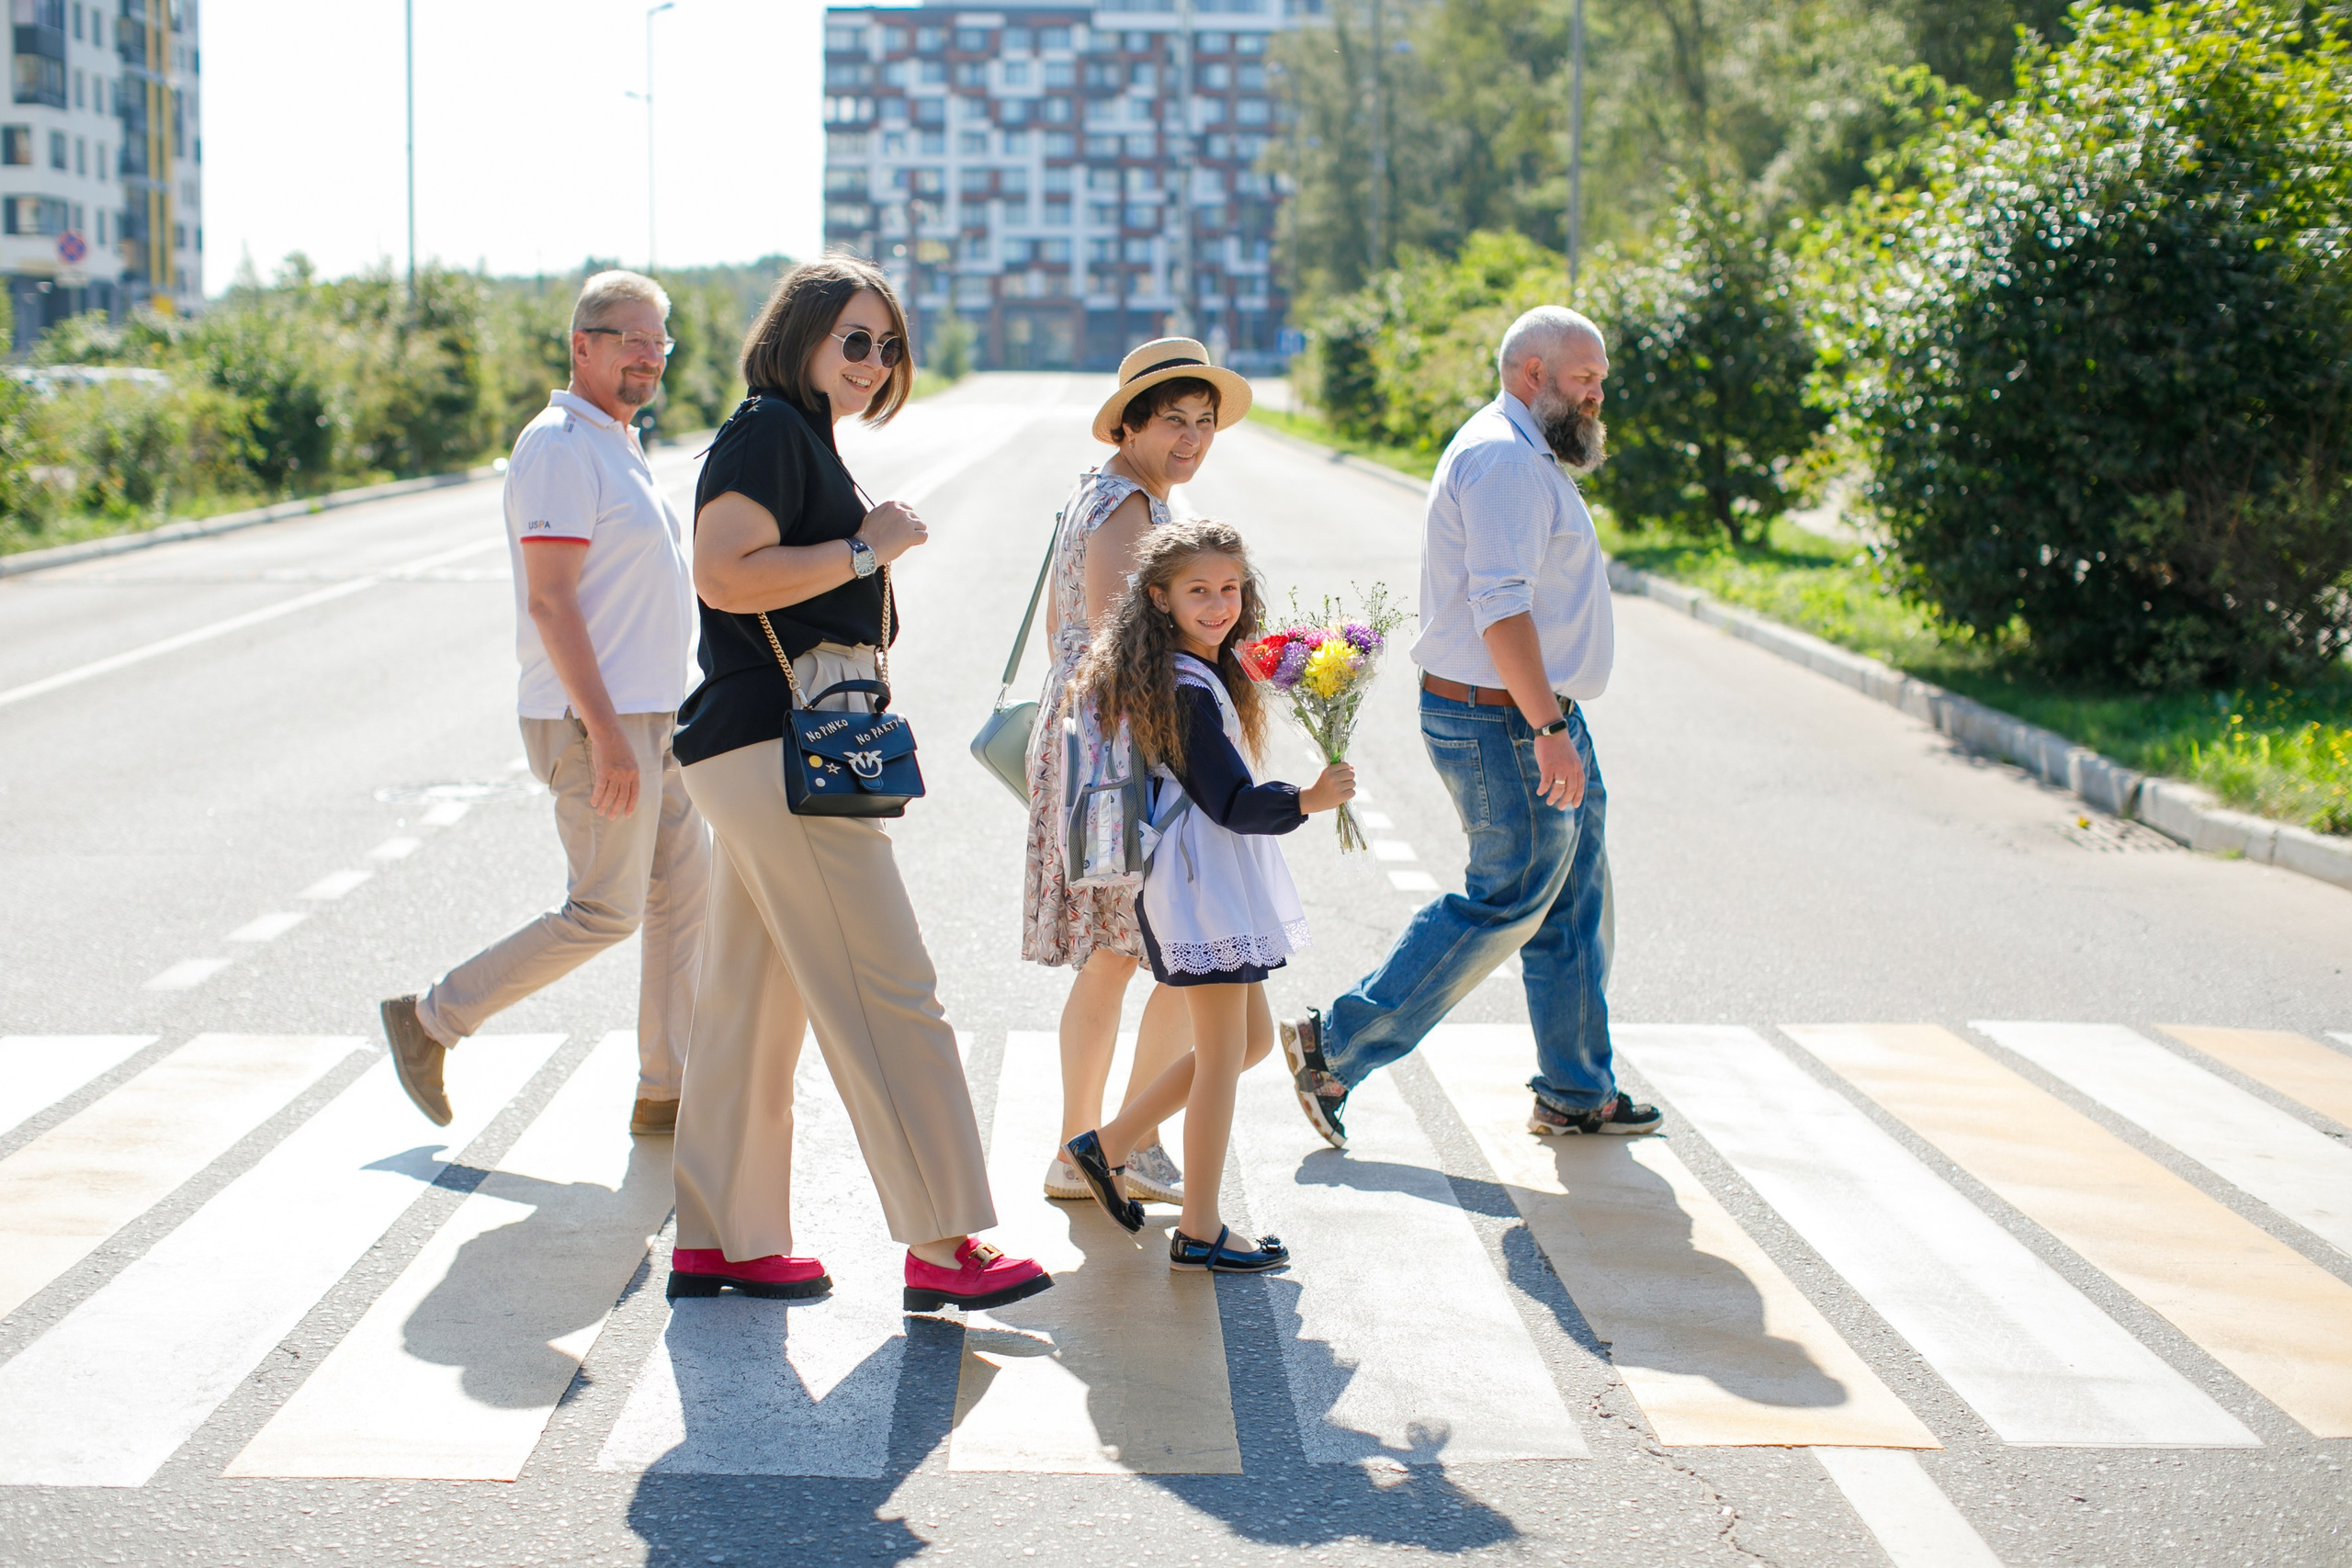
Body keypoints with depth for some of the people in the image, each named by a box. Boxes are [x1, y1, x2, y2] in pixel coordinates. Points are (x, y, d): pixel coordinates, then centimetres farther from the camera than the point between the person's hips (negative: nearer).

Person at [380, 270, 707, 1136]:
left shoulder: (615, 445, 17)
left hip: (647, 718, 10)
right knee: (604, 911, -5)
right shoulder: (558, 448, -15)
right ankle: (432, 1020, 7)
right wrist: (607, 733, -26)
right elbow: (551, 601, -22)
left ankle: (668, 1091, 13)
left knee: (685, 890, 8)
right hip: (597, 722, -10)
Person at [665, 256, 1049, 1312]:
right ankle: (942, 1246, -6)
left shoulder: (799, 438, 22)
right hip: (779, 748, -11)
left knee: (752, 1001, 12)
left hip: (766, 754, 11)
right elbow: (725, 575, -22)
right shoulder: (769, 431, -10)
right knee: (885, 996, -9)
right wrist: (866, 550, -16)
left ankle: (719, 1239, 17)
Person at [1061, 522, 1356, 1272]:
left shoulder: (1186, 675, 11)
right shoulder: (1189, 690, -19)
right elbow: (1231, 801, -22)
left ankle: (1108, 1145, 22)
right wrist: (1305, 800, -32)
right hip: (1203, 886, -10)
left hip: (1217, 887, 10)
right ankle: (1199, 1233, 6)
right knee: (1222, 1054, -3)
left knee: (1251, 1039, 18)